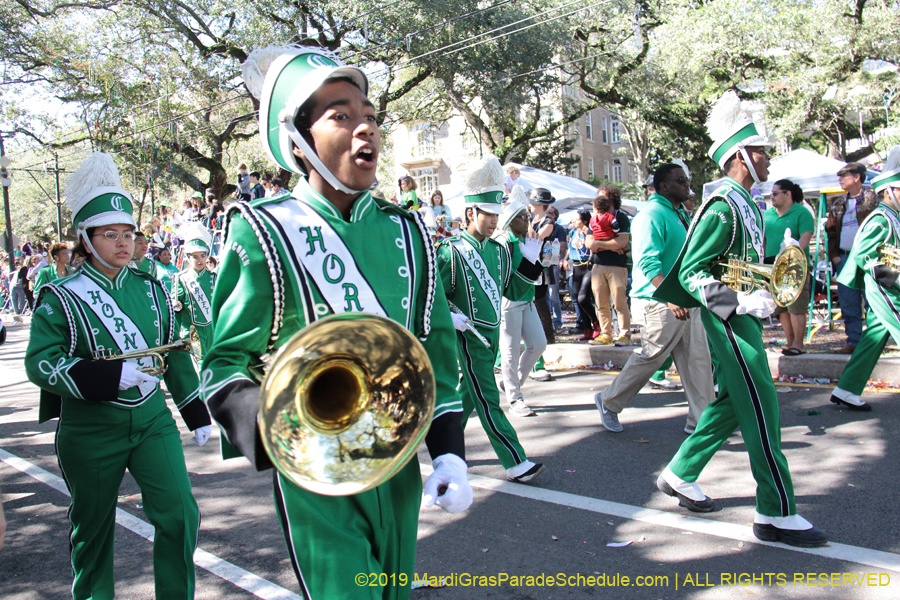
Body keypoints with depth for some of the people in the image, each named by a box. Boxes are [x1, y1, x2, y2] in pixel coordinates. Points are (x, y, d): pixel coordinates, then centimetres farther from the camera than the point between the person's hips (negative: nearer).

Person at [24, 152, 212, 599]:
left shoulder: (149, 288, 6)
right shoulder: (61, 298, -6)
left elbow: (174, 354, 12)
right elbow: (39, 363, -14)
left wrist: (197, 413, 12)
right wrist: (112, 376, -24)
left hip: (152, 419, 3)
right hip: (90, 432, -2)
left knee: (180, 515, -4)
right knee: (92, 528, 13)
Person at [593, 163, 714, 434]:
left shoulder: (678, 213, 17)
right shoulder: (653, 214, -13)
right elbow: (648, 263, -23)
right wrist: (670, 298, -28)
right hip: (660, 303, -9)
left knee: (697, 361, 7)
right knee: (649, 358, -1)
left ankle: (700, 420, 15)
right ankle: (608, 402, 18)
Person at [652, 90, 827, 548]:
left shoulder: (747, 205, 14)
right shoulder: (721, 208, -17)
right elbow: (690, 273, -19)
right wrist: (740, 301, -26)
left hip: (742, 317, 10)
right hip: (728, 320, -10)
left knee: (733, 402, 15)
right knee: (761, 407, -7)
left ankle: (680, 475, 26)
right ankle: (776, 514, 2)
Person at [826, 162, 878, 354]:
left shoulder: (872, 199, 0)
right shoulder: (838, 205, 16)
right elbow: (831, 232, 20)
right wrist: (834, 256, 9)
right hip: (844, 259, 6)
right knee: (848, 306, 7)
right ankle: (853, 342, 13)